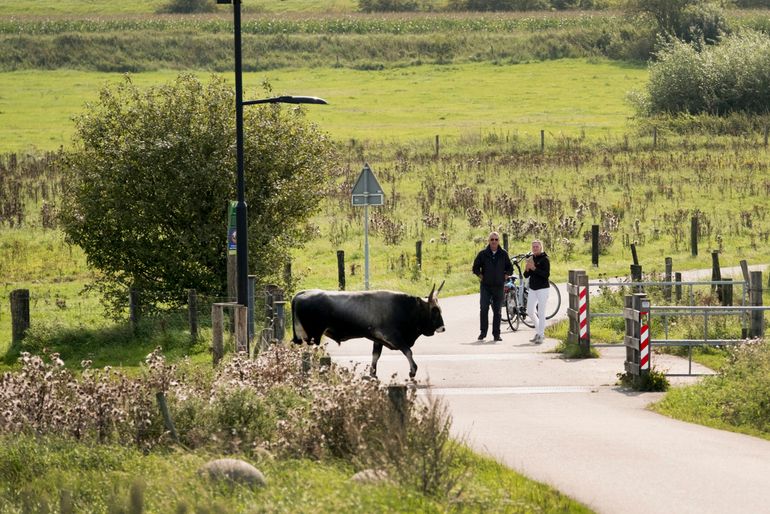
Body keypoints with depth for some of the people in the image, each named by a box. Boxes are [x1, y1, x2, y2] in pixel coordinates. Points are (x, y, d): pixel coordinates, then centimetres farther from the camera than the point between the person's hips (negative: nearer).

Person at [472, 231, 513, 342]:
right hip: (485, 286, -1)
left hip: (498, 287, 1)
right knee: (484, 309, -9)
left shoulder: (503, 254, 5)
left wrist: (505, 277, 2)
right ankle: (483, 333, -3)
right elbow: (475, 267, 10)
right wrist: (480, 276, -1)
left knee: (497, 311, 4)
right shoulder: (483, 254, 1)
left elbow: (510, 268, 15)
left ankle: (496, 334, 7)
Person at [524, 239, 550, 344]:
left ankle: (540, 335, -1)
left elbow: (547, 274, -19)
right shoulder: (531, 258, 10)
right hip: (532, 288, 7)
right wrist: (527, 269, -11)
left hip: (543, 288, -7)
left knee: (541, 313, -6)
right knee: (530, 312, 9)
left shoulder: (544, 259, -8)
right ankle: (539, 331, 25)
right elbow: (526, 275, 10)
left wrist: (534, 268, -24)